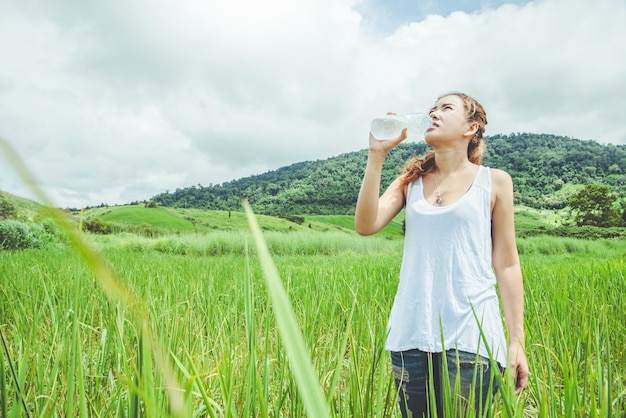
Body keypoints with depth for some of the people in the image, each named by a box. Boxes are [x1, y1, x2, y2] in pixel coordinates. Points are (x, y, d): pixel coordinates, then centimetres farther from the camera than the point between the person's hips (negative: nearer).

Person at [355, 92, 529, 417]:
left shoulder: (494, 181, 2)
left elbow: (506, 265, 3)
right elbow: (366, 226, -5)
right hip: (412, 332, 3)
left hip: (470, 333, -3)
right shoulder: (412, 180, 10)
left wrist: (517, 340, 0)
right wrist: (376, 155, -8)